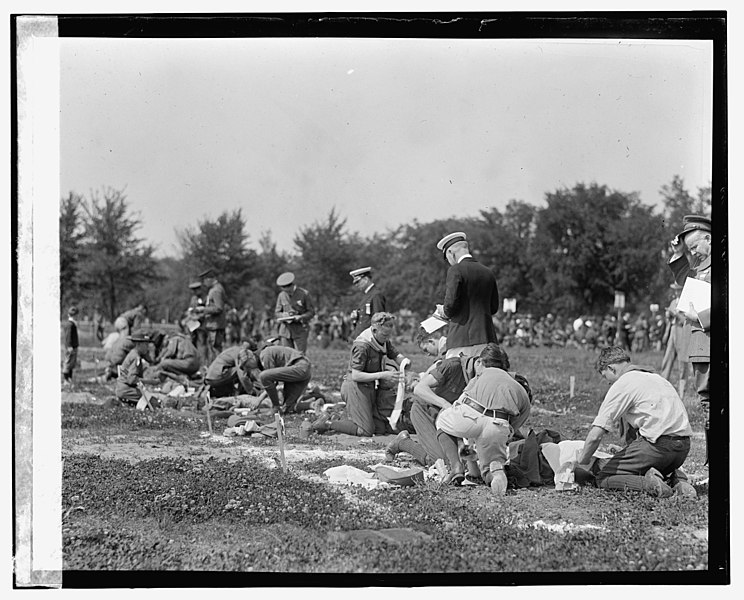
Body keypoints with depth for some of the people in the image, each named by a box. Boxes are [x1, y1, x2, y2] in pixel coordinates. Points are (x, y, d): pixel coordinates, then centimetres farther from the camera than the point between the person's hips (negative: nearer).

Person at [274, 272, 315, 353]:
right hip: (286, 329, 3)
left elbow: (311, 312, 0)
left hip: (300, 329, -3)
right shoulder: (281, 295, 5)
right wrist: (284, 316, -11)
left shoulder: (304, 294, -5)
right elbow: (277, 312, 13)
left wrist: (301, 317, -19)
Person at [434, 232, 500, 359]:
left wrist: (444, 312, 8)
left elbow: (451, 304, -13)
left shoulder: (456, 270, -7)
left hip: (463, 338, -7)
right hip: (487, 337, 7)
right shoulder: (488, 272, 13)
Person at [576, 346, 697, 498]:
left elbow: (595, 434, -8)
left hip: (658, 444, -8)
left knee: (602, 476, 5)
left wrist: (583, 458, 9)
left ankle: (648, 483, -17)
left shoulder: (622, 384, -3)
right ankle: (677, 479, 7)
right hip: (684, 447, 8)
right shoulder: (656, 377, 22)